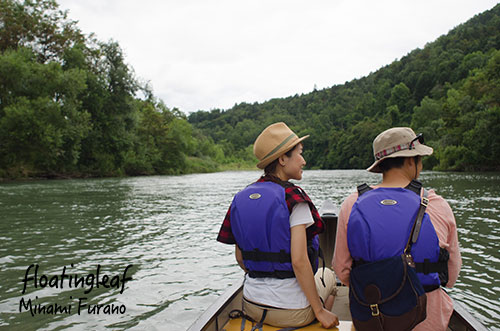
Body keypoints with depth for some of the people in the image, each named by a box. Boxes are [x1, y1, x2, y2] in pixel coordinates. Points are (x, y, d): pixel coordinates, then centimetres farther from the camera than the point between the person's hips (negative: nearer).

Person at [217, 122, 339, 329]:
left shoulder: (241, 198, 0)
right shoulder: (293, 198, -18)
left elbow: (239, 258, 6)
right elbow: (299, 261, -22)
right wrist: (320, 311, -11)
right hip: (291, 311, -5)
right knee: (327, 276, 27)